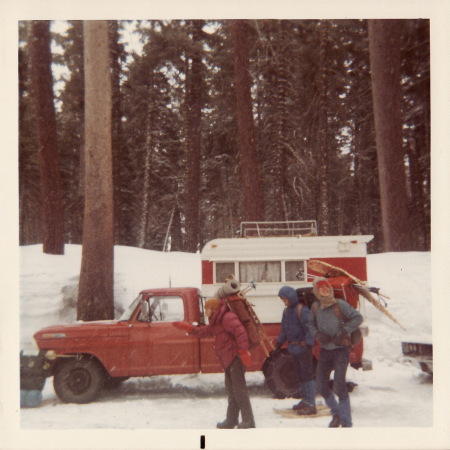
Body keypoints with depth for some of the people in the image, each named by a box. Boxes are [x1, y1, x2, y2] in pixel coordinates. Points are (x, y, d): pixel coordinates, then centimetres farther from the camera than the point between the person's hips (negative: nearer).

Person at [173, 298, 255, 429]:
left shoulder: (228, 317, -14)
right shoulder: (216, 322, 20)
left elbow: (241, 332, -24)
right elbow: (205, 331, 26)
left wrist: (243, 351, -29)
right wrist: (189, 328, 15)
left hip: (236, 358, -10)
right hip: (228, 360, 11)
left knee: (239, 389, -10)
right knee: (231, 390, 16)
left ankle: (248, 421, -7)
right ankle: (231, 420, 25)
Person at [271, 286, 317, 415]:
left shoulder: (302, 310, -17)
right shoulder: (286, 311, 11)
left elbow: (309, 329, -21)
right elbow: (283, 330, 19)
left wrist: (308, 345, -26)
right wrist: (278, 345, 18)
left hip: (303, 347, -9)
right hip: (294, 347, 9)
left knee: (307, 374, -5)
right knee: (300, 375, 17)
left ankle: (311, 405, -2)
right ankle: (305, 400, 29)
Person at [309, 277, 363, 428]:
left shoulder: (340, 305, -13)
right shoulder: (315, 308, 2)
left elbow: (357, 317, -16)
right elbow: (311, 323, 16)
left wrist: (344, 333, -23)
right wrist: (317, 335, -4)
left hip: (341, 349, -6)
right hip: (325, 350, 6)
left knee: (339, 386, -13)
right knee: (321, 386, 9)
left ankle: (346, 423, 1)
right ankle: (336, 414, 33)